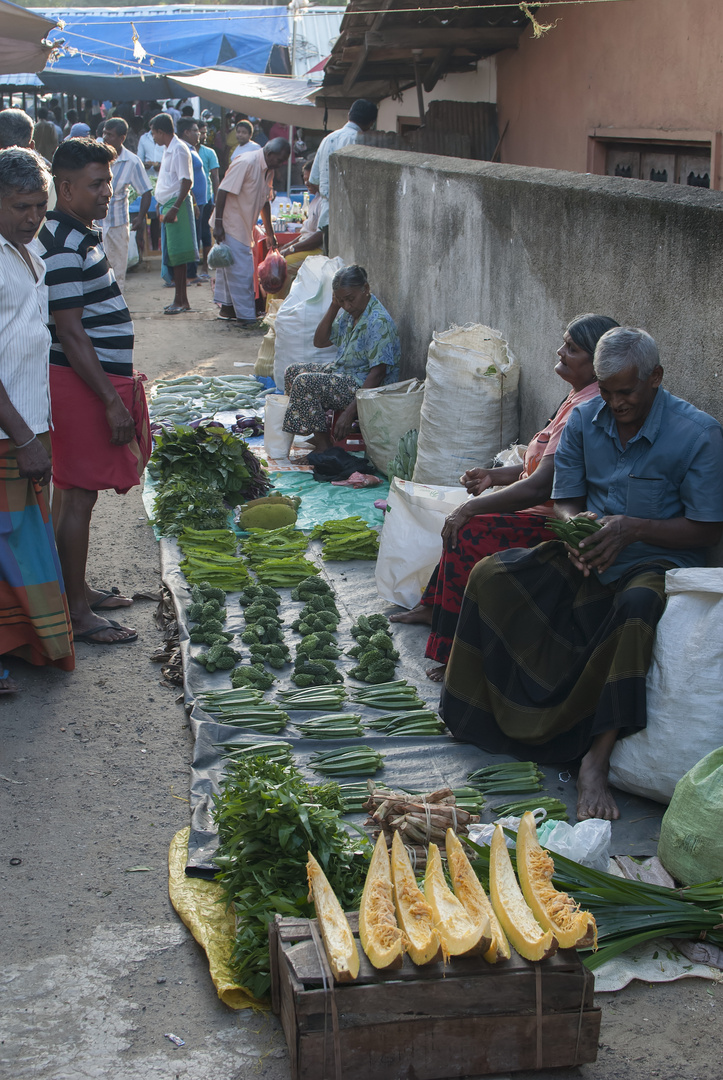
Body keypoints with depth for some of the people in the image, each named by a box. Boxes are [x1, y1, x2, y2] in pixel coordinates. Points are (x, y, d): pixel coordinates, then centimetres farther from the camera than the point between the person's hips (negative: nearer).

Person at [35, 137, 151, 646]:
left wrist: (120, 387, 23)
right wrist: (111, 401, -21)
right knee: (78, 494, -4)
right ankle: (78, 612, 2)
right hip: (82, 386, -10)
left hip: (101, 379, 10)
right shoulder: (63, 247, -19)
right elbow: (71, 334, -21)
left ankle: (79, 589, 27)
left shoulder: (80, 236, 14)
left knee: (79, 491, 17)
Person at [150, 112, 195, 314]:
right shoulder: (168, 150, 17)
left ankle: (180, 300, -5)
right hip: (167, 205, 10)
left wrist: (174, 208, -23)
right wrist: (161, 205, 21)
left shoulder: (179, 149, -12)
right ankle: (182, 300, 15)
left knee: (176, 254, -8)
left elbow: (187, 181, -18)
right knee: (172, 254, 10)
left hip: (176, 204, -10)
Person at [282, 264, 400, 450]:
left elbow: (378, 372, -27)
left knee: (305, 383, -21)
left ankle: (324, 446, -15)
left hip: (364, 385, -10)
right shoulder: (349, 313, 6)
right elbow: (320, 342, 12)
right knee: (293, 371, 7)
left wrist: (351, 411, -32)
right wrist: (334, 307, -2)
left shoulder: (378, 322, -23)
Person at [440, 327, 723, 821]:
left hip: (656, 563, -5)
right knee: (491, 573, -15)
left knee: (637, 608, -41)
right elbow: (564, 498, 10)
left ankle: (596, 757, -39)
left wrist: (634, 528, -26)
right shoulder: (584, 419, 3)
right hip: (586, 556, 5)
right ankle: (476, 713, -4)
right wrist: (575, 524, -16)